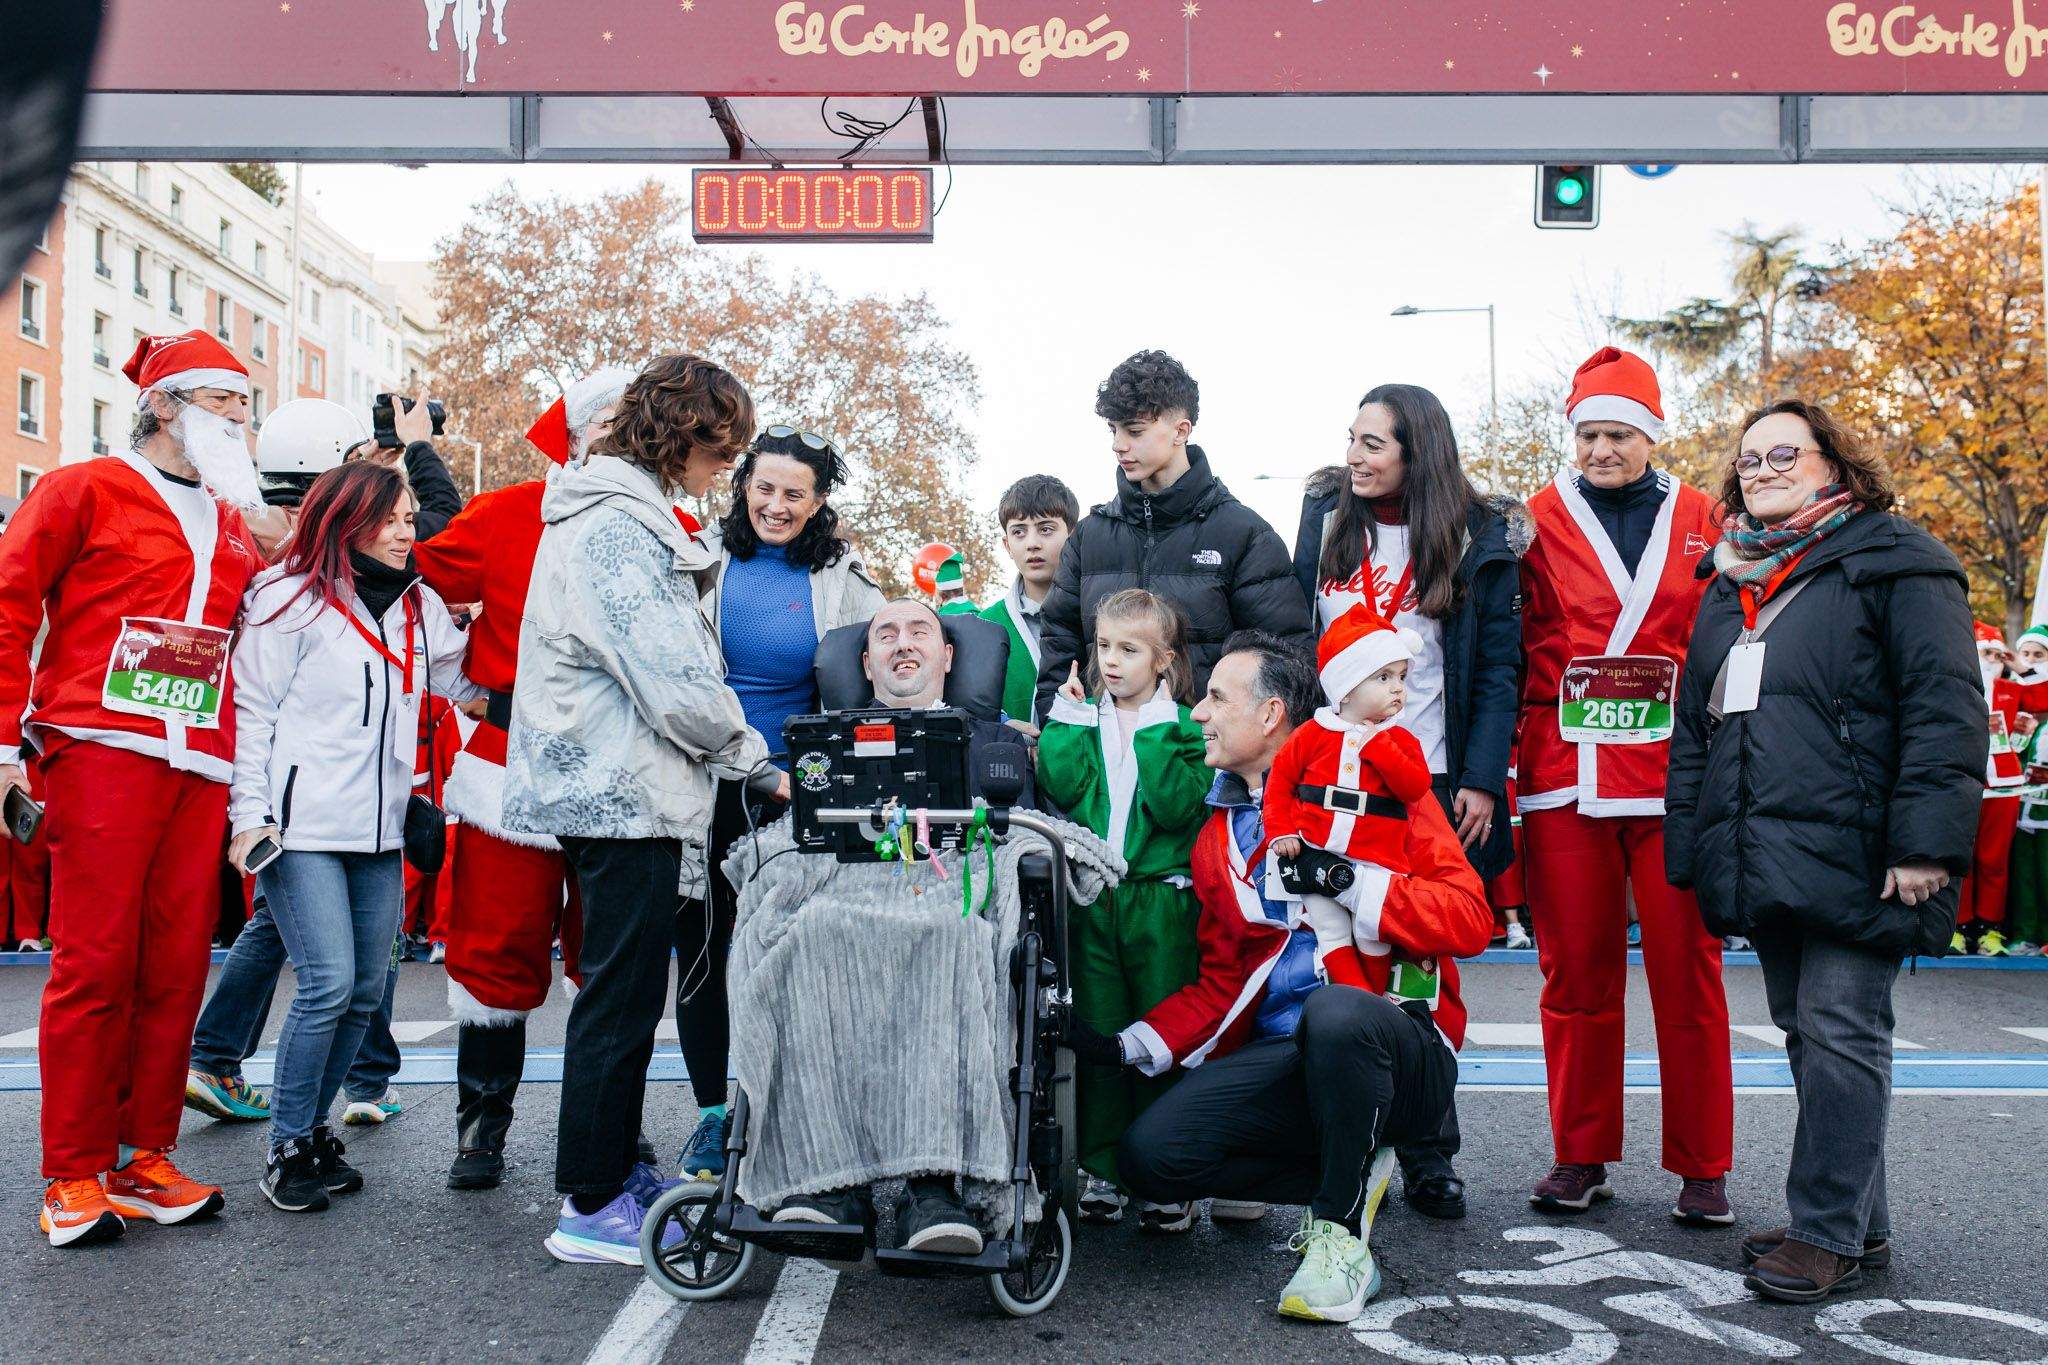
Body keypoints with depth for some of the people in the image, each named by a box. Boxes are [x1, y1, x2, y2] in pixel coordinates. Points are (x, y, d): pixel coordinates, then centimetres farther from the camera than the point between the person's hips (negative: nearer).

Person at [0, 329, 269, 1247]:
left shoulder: (233, 526, 21)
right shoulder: (86, 491, 6)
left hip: (201, 769, 5)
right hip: (104, 749, -5)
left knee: (176, 965, 4)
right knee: (95, 962, -5)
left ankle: (142, 1158, 14)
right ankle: (76, 1176, 4)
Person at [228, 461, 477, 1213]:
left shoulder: (419, 605, 13)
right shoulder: (293, 599, -2)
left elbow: (463, 683, 14)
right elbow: (253, 714, -3)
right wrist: (251, 817, -9)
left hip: (379, 830, 6)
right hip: (303, 828, -6)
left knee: (366, 992, 6)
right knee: (328, 984, -12)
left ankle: (312, 1126, 24)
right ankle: (288, 1147, 4)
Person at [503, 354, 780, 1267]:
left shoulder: (625, 518, 18)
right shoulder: (617, 529, -16)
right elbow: (678, 687, -21)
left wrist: (739, 761, 13)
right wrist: (755, 762, -8)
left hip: (612, 790, 11)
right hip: (626, 796, -11)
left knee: (623, 991, 17)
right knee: (622, 996, -3)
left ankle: (615, 1168, 29)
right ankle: (592, 1208, 7)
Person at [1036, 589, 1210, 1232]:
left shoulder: (1184, 726, 1)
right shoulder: (1081, 717, 10)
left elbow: (1178, 806, -14)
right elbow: (1058, 788, -6)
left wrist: (1155, 732, -15)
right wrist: (1068, 718, -6)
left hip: (1162, 901, -2)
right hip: (1092, 900, 3)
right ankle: (1102, 1169, 18)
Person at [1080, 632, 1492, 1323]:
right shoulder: (1217, 836, 16)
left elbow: (1470, 918, -10)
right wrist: (1128, 1047, 5)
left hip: (1395, 1051, -5)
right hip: (1281, 1058, 5)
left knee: (1334, 1012, -39)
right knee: (1150, 1153, -16)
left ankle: (1342, 1232, -16)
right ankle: (1352, 1174, 4)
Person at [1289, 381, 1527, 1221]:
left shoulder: (1481, 539, 2)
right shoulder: (1326, 517, 8)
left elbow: (1498, 669, 0)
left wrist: (1482, 781, -8)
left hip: (1434, 784, -2)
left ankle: (1429, 1158, 14)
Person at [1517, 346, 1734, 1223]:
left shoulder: (1701, 522, 9)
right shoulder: (1542, 520, 7)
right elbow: (1516, 648, 6)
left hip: (1675, 773, 0)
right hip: (1566, 777, 0)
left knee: (1686, 972, 2)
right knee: (1576, 972, 6)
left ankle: (1701, 1167, 15)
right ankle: (1581, 1157, 19)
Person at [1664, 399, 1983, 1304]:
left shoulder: (1894, 563, -1)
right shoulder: (1730, 582, 20)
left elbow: (1945, 709, -10)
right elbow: (1695, 725, 22)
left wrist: (1925, 840, -18)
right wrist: (1689, 847, 15)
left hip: (1849, 850, -7)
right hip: (1760, 856, 7)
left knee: (1839, 1034, -5)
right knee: (1805, 1034, 11)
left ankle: (1828, 1231, 4)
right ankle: (1859, 1221, 22)